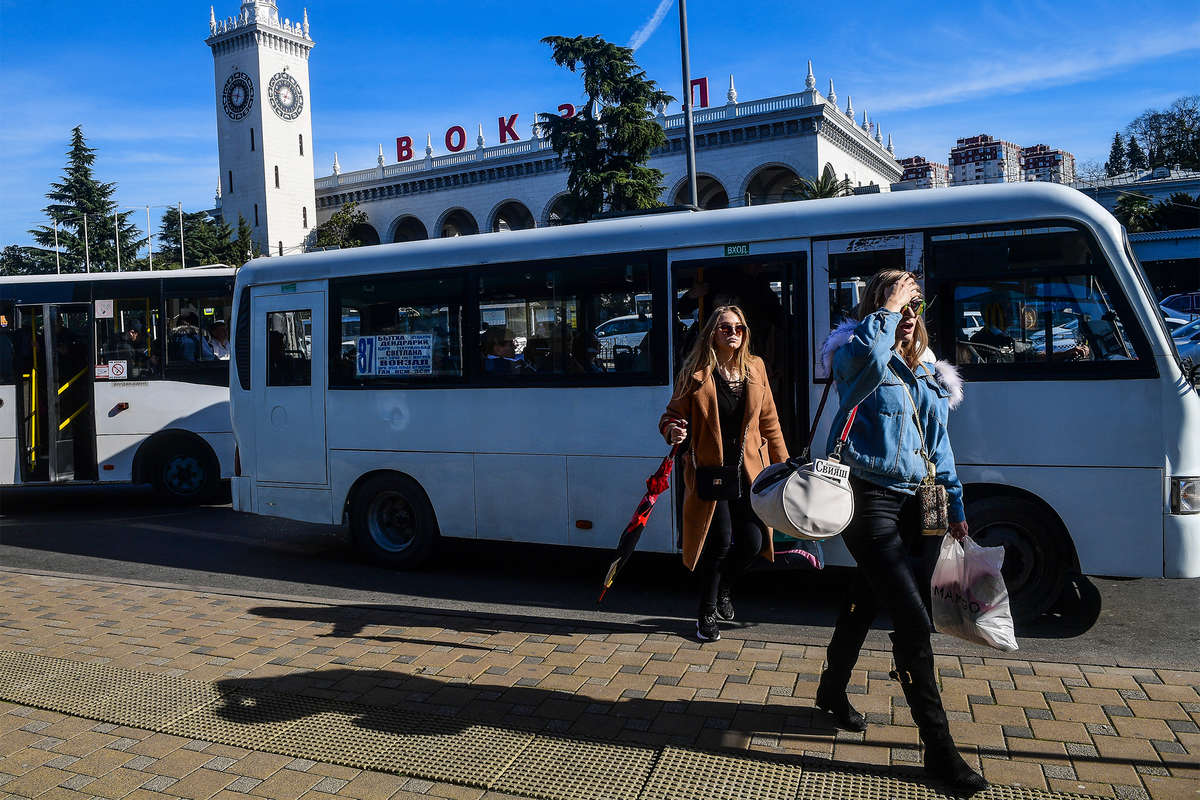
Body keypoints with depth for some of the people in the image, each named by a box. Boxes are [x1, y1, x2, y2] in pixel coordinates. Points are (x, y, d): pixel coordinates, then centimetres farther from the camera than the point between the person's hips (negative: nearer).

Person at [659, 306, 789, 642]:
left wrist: (784, 464, 14)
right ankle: (707, 613, 14)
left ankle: (722, 590, 33)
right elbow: (672, 414, 1)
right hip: (709, 470, -4)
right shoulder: (696, 373, -4)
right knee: (721, 540, -10)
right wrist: (672, 431, -23)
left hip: (748, 471, 4)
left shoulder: (755, 368, 7)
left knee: (753, 541, -1)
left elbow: (769, 421, 14)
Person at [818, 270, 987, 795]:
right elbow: (870, 356, -35)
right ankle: (938, 749, -1)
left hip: (910, 502, 8)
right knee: (912, 617, -11)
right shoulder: (855, 357, -7)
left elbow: (938, 442, 20)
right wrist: (887, 309, -19)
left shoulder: (927, 372, 14)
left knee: (865, 603, 20)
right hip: (868, 498, -7)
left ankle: (832, 692, 40)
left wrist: (954, 505, 17)